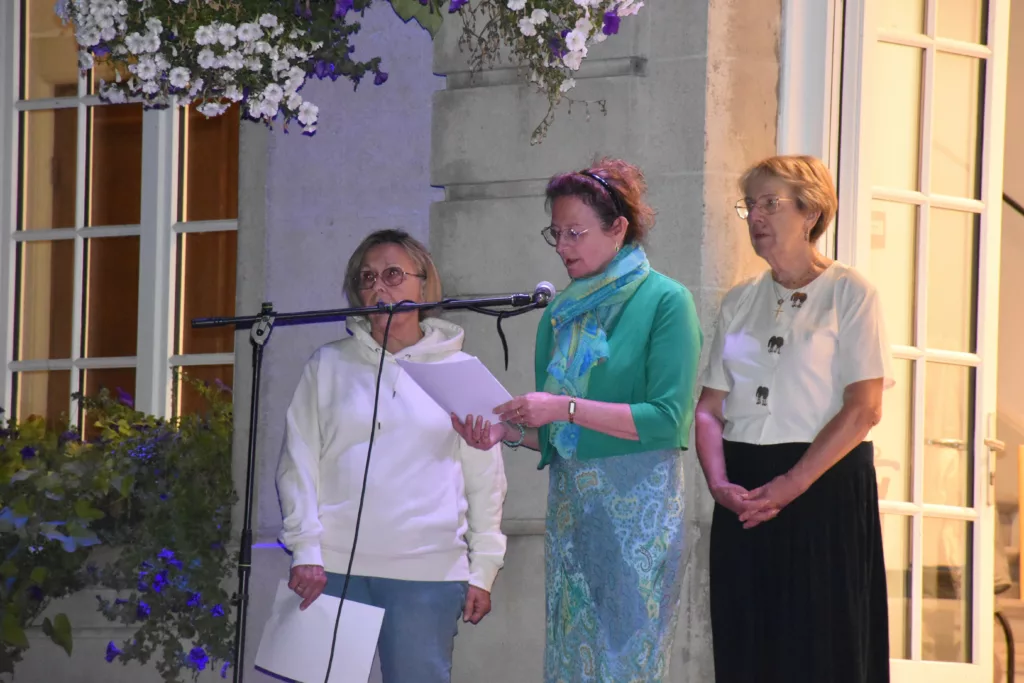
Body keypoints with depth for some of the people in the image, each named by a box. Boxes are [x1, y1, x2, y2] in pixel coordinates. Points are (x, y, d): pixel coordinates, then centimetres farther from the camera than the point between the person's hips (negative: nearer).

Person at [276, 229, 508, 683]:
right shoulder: (329, 365, 10)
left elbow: (484, 480, 10)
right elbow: (299, 463, 8)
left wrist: (482, 570, 6)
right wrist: (305, 550, -3)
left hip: (428, 574, -1)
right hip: (334, 569, 1)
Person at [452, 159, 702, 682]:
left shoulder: (665, 301, -4)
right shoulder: (561, 314, 15)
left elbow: (667, 418, -13)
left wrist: (565, 407, -16)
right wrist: (505, 432, -3)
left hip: (637, 502, -6)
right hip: (569, 501, 6)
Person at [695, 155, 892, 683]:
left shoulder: (849, 293, -1)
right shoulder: (740, 301, 15)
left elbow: (864, 408, -10)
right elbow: (709, 407, 11)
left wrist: (793, 483, -17)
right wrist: (719, 481, -7)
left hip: (825, 487, -5)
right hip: (743, 499, 5)